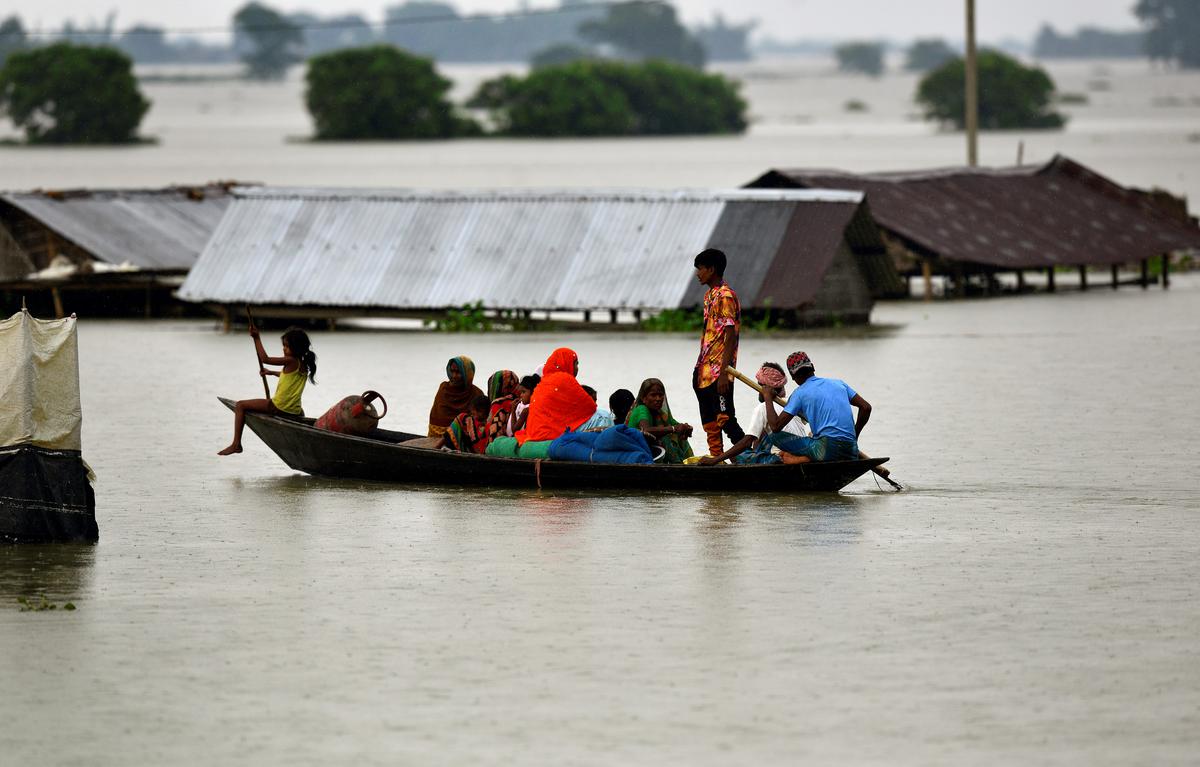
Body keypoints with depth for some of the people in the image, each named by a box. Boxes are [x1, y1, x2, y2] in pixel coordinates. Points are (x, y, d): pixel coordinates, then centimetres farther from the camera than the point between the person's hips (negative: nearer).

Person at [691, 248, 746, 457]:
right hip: (705, 373, 10)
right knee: (710, 424, 12)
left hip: (719, 371, -10)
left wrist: (724, 373, -22)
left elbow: (731, 337, -18)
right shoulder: (710, 295, 16)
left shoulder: (725, 296, -14)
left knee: (725, 420, -11)